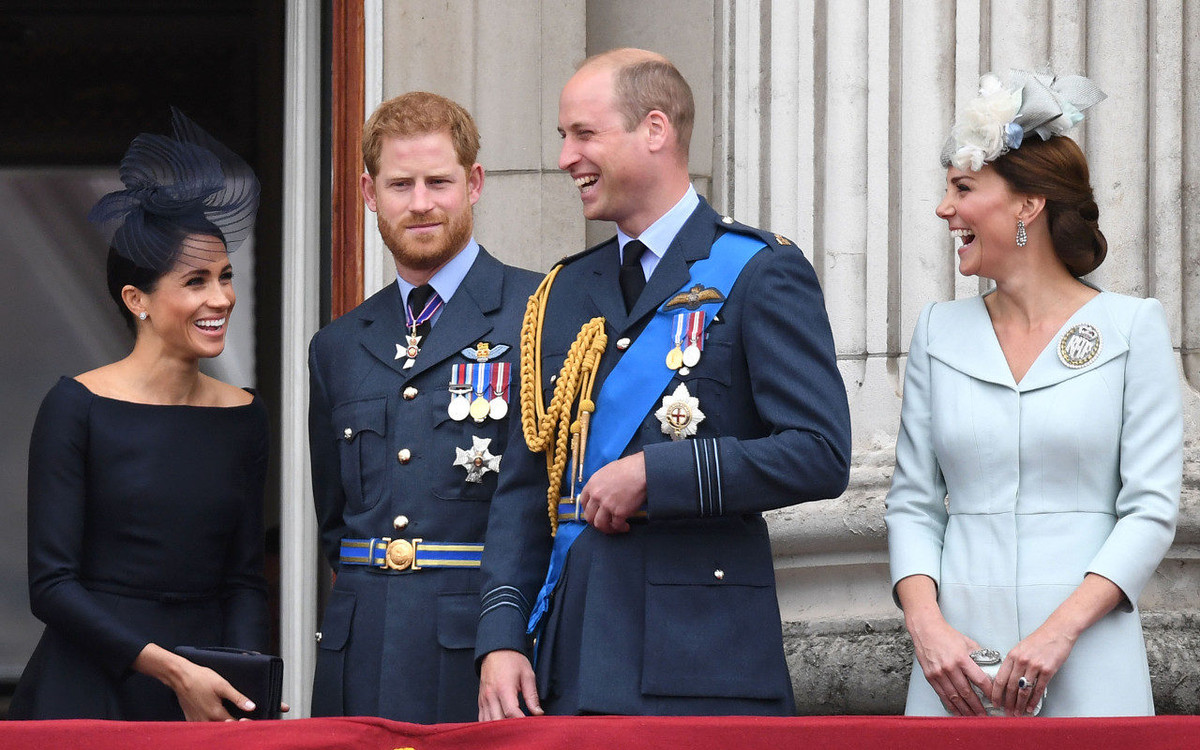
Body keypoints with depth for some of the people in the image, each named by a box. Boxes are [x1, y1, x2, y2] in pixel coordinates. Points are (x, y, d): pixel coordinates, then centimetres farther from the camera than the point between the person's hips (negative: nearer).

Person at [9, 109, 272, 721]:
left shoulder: (243, 417, 8)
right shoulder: (77, 407, -5)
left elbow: (242, 578, 10)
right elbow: (51, 585, -10)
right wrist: (171, 669, -16)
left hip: (206, 696, 4)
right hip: (88, 693, -4)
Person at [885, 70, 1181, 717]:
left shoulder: (1132, 328, 0)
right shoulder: (939, 332, 10)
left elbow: (1151, 507, -4)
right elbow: (913, 503, 9)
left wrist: (1060, 629, -15)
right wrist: (926, 625, -8)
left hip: (1086, 664, -3)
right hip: (958, 660, 3)